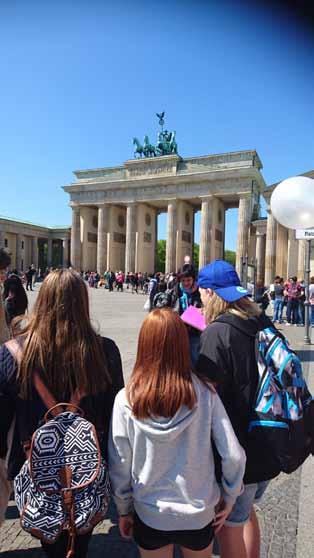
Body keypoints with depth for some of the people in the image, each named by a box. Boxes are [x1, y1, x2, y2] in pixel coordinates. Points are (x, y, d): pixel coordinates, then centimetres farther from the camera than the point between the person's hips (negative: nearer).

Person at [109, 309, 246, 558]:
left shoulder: (126, 400, -19)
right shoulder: (204, 393, -19)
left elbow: (119, 466, -10)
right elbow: (234, 456, -14)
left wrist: (124, 510, 6)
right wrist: (229, 498, 3)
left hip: (150, 515, 0)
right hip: (200, 514, 1)